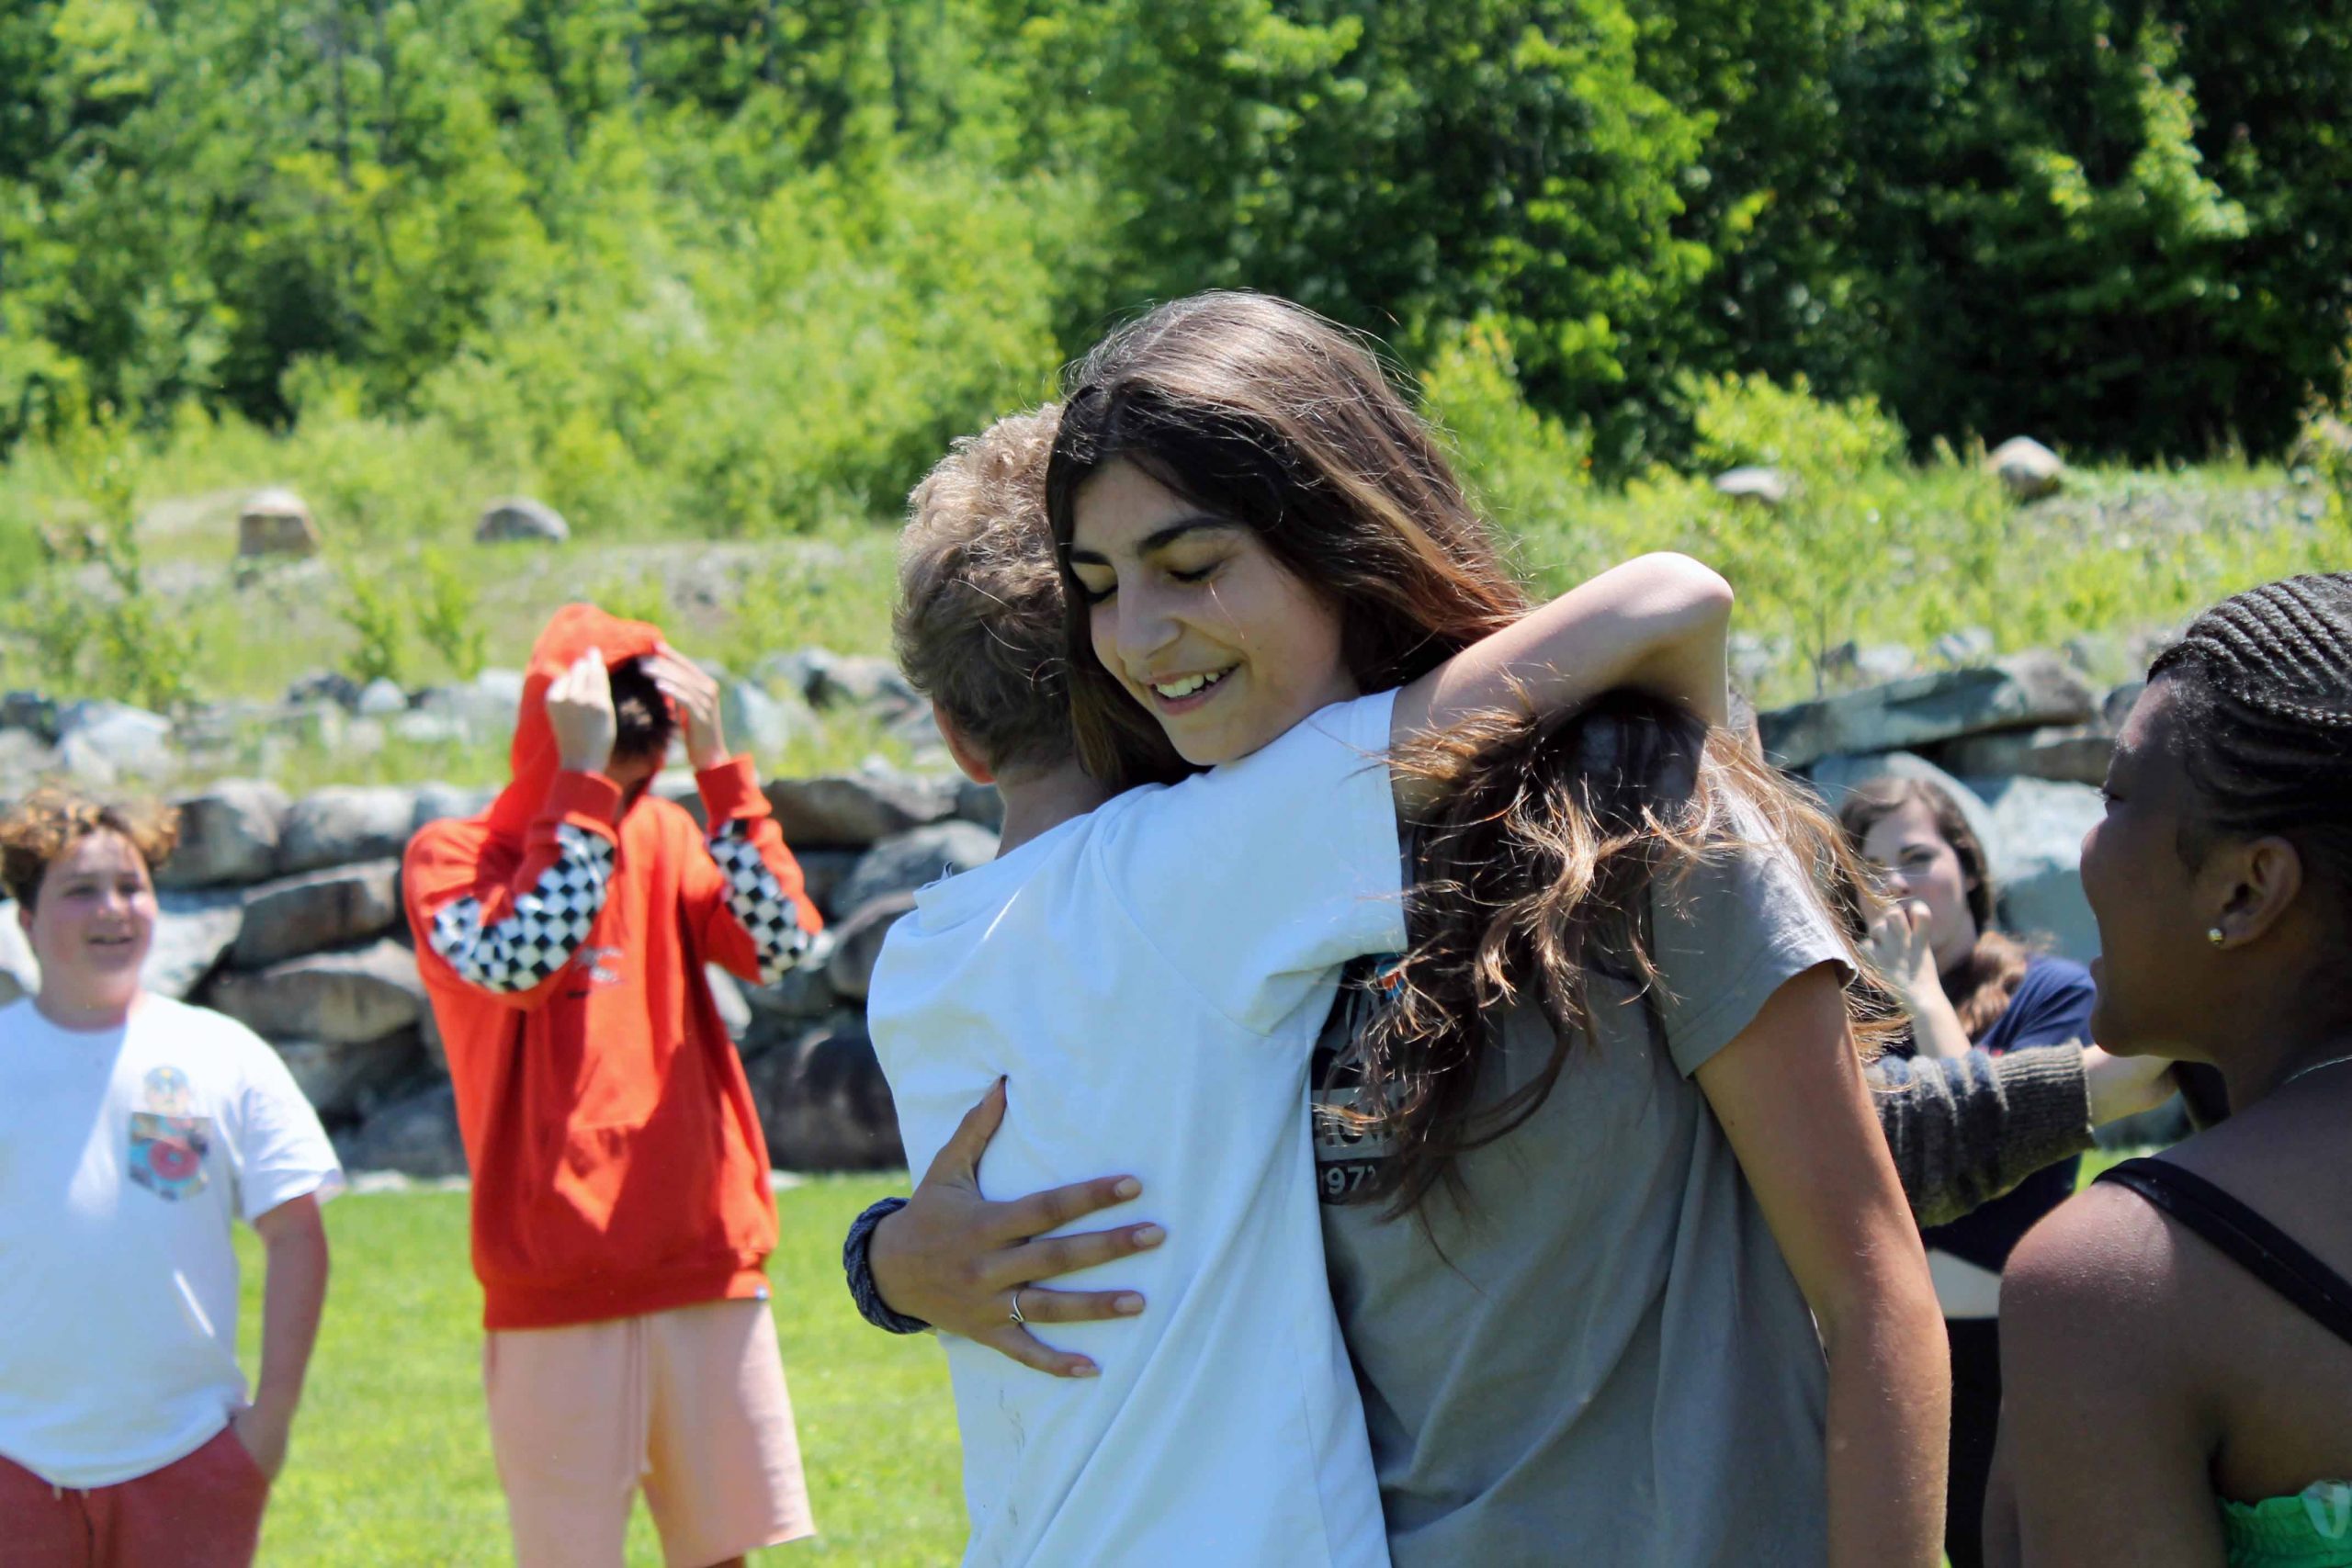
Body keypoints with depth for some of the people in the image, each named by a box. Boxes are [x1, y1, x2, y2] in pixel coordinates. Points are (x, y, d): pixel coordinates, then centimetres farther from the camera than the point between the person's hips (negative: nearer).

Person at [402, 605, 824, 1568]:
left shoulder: (664, 838, 13)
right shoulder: (451, 856, 0)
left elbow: (782, 944, -3)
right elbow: (521, 962, -21)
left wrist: (715, 763, -8)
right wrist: (582, 777, -18)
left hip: (708, 1270, 4)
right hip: (556, 1289, -4)